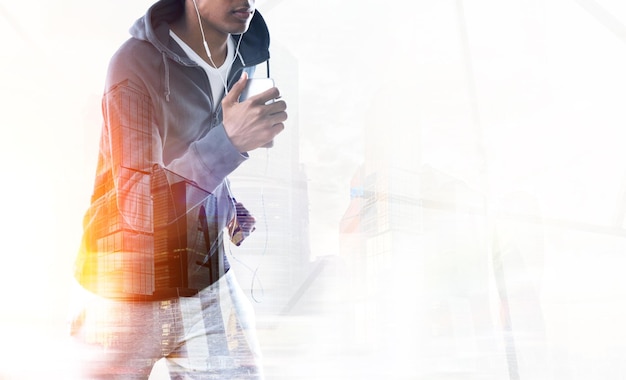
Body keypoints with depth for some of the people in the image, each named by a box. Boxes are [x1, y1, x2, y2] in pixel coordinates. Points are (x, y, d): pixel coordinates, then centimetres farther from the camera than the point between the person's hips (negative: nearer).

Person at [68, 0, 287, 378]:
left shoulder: (249, 59, 1)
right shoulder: (137, 61, -17)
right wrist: (229, 140, -36)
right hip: (125, 300, -4)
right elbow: (138, 205, -25)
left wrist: (227, 204, 6)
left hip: (209, 289, 4)